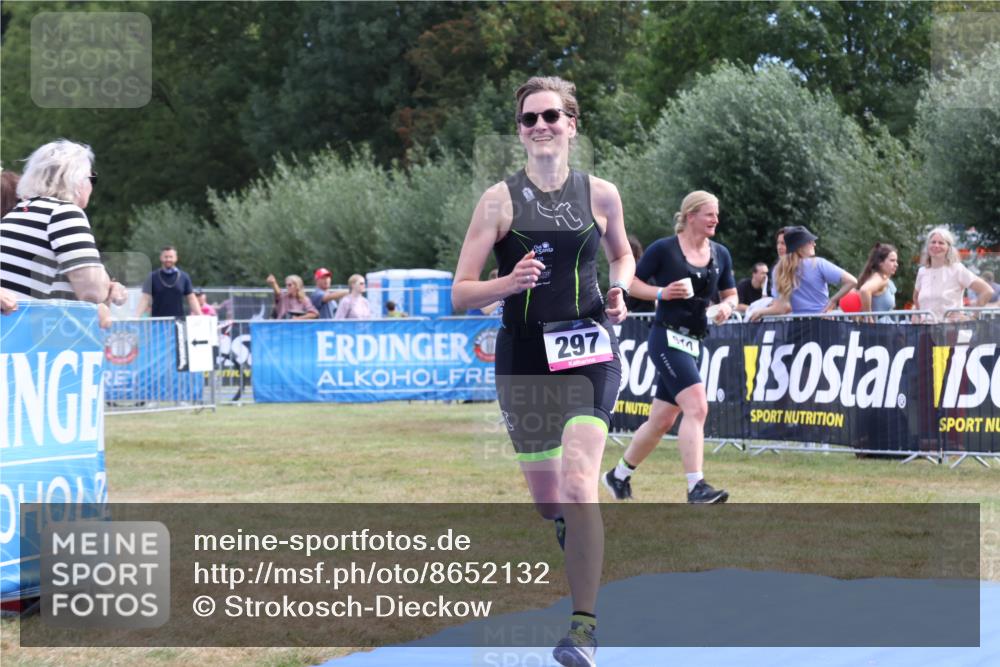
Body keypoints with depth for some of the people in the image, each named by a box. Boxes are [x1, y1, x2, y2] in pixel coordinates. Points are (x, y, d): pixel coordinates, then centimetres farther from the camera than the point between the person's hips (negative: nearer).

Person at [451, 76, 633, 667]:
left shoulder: (601, 194, 2)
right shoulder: (501, 199, -3)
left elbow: (622, 254, 21)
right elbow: (460, 292, -4)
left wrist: (618, 292, 0)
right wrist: (509, 283, -23)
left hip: (589, 351, -1)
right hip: (524, 358, 1)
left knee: (578, 483, -18)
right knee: (545, 497, 10)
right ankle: (575, 530, 49)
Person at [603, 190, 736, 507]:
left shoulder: (720, 254, 11)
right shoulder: (664, 249, -6)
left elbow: (730, 294, 18)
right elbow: (630, 282, -1)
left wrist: (726, 306, -4)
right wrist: (662, 293, -17)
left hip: (693, 344, 7)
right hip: (667, 338, -7)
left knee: (662, 421, 12)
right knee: (697, 407, -22)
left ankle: (619, 475, 30)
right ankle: (696, 487, -24)